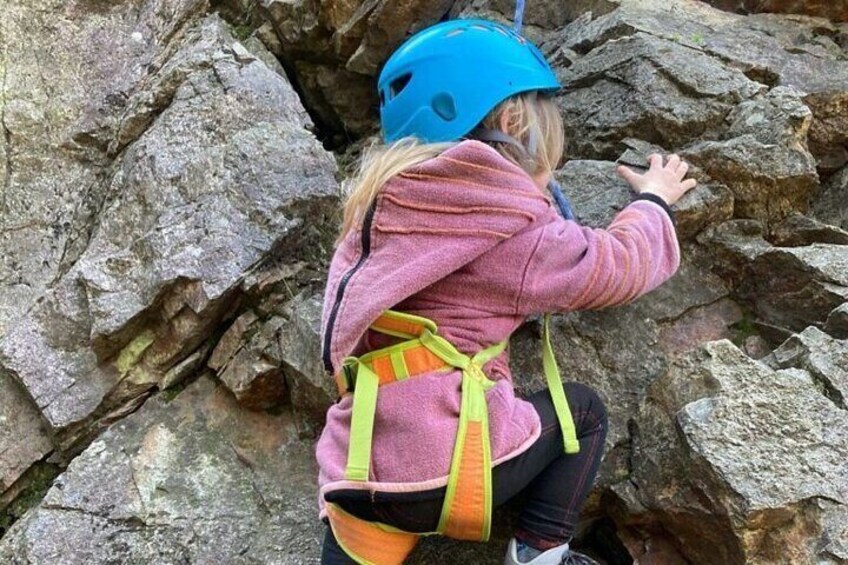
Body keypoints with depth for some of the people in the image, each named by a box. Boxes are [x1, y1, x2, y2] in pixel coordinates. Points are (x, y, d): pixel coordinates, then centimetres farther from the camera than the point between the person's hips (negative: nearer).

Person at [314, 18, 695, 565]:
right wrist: (654, 201, 27)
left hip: (355, 474, 5)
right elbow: (621, 264, 8)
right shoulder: (516, 226, -7)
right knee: (584, 410, 20)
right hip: (450, 468, -4)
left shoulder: (382, 202, 9)